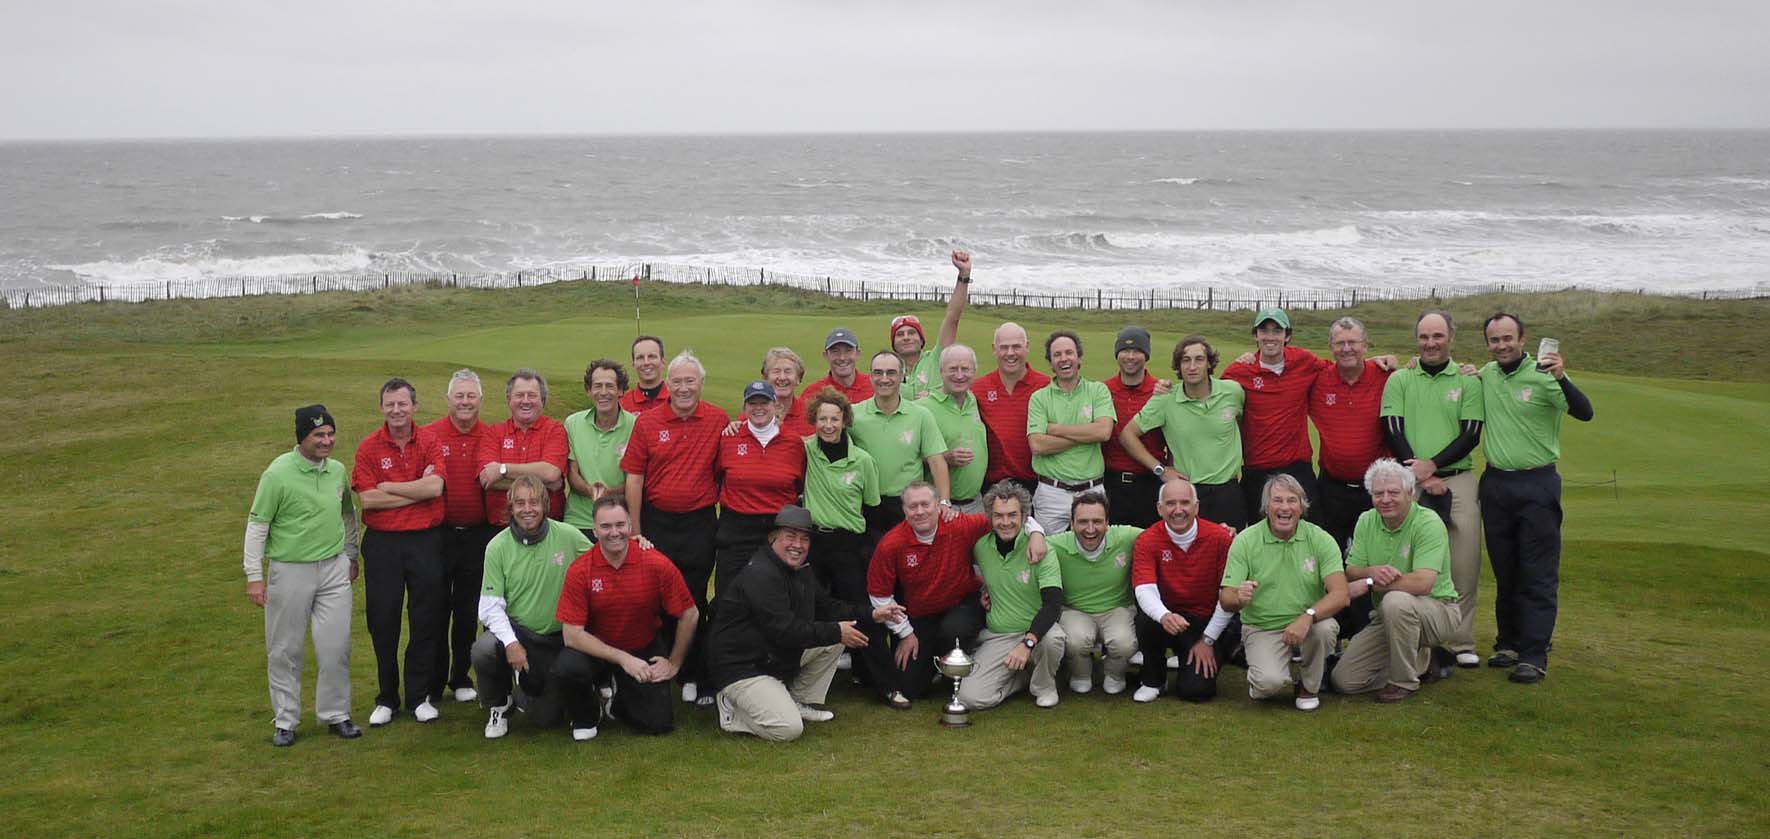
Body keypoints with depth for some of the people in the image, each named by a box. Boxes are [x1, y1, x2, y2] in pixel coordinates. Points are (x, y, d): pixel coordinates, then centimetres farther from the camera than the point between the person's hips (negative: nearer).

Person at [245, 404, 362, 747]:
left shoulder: (337, 471, 4)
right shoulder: (278, 474, -12)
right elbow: (257, 525, -9)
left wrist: (351, 556, 22)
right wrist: (254, 576, -10)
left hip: (334, 569, 4)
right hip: (290, 572, -4)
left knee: (336, 647, 4)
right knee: (285, 651, 6)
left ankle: (335, 715, 18)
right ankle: (285, 721, 18)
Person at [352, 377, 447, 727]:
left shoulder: (429, 442, 2)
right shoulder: (369, 447, 0)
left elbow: (435, 486, -13)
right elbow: (367, 499, -10)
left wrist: (388, 487, -10)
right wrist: (417, 492, -10)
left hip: (425, 540, 1)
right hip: (382, 543, 0)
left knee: (427, 620, 5)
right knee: (383, 621, 5)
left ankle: (419, 696, 18)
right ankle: (386, 698, 18)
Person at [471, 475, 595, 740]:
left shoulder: (569, 537, -9)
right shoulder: (497, 547, -7)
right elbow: (490, 606, -10)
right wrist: (511, 642, -23)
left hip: (561, 638, -1)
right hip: (516, 631, 1)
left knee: (545, 717, -5)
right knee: (483, 651, -31)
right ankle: (499, 706, 1)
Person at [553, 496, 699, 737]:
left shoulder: (657, 564, -17)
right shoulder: (580, 570, -17)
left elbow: (690, 615, -6)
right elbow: (572, 634, -19)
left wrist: (674, 663, -2)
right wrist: (623, 659, -23)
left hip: (646, 651, 1)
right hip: (597, 651, -1)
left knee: (658, 724, -12)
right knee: (568, 667, -33)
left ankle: (618, 699, 23)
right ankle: (586, 716, 2)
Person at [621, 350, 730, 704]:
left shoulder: (719, 420, -1)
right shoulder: (647, 422, -1)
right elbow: (634, 477, 1)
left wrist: (725, 515, 1)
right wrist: (635, 530, -2)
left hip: (700, 525, 0)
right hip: (656, 523, 0)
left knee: (695, 602, 6)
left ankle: (692, 677, 16)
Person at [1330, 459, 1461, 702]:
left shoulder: (1428, 523, -19)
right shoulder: (1367, 521, 2)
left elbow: (1422, 583, -30)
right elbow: (1351, 572, -1)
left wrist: (1368, 583, -23)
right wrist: (1373, 571, -25)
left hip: (1437, 610, -6)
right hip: (1386, 618, 6)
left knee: (1395, 600, -39)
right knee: (1344, 680, -6)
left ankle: (1404, 681, -16)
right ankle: (1420, 660, 17)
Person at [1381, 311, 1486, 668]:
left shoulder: (1468, 381, 9)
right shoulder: (1399, 380, 10)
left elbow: (1471, 435, 2)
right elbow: (1393, 431, 3)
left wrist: (1432, 464, -9)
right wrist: (1419, 476, -7)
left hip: (1458, 481, 0)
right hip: (1410, 483, 0)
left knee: (1464, 565, -2)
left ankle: (1461, 643, 7)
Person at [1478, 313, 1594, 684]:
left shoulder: (1542, 376, -10)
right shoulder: (1486, 375, 7)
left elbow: (1584, 413, -19)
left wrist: (1561, 378, -35)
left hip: (1537, 485, -5)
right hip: (1495, 483, 5)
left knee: (1539, 576, -3)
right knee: (1504, 572, 13)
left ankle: (1534, 656, -2)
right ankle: (1508, 643, 24)